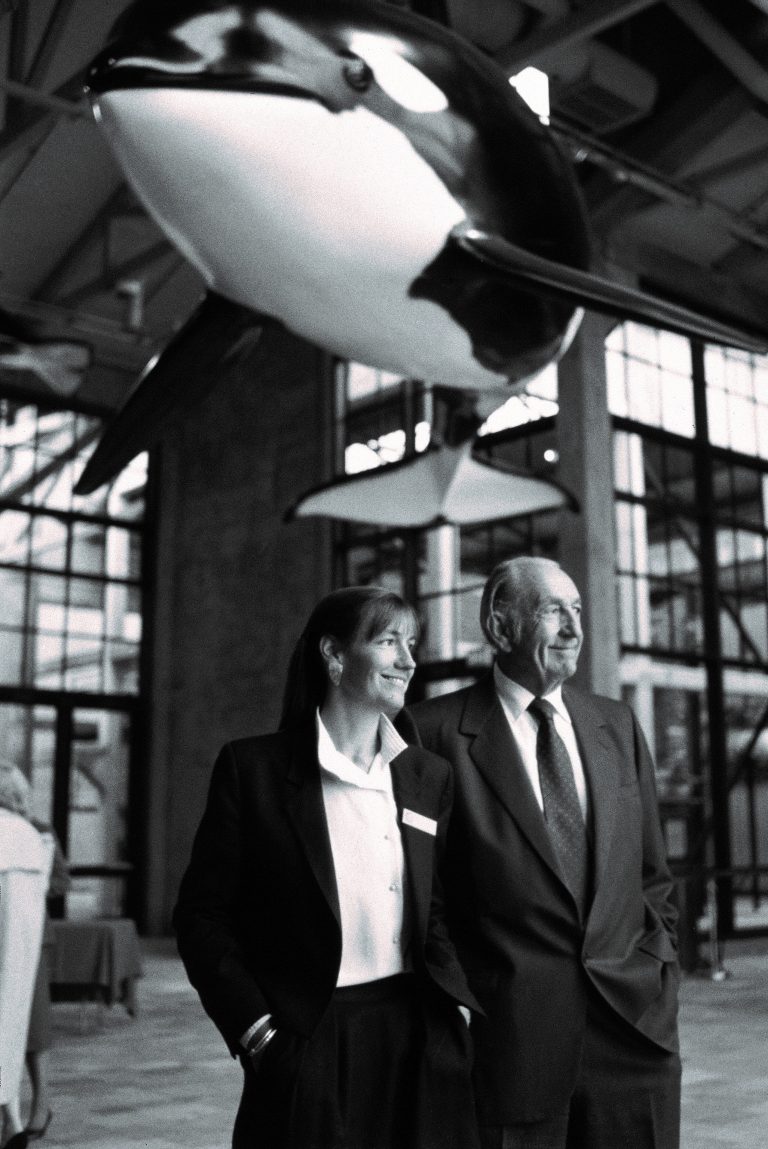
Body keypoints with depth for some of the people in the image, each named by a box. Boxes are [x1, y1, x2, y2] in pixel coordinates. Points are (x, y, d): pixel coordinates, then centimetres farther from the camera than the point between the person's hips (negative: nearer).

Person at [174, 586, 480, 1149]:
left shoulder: (429, 775, 7)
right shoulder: (252, 766, -5)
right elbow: (201, 916, -3)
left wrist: (455, 1002, -1)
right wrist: (256, 1029, -9)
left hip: (417, 1042, 4)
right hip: (304, 1048, -3)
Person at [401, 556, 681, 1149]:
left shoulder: (617, 724, 10)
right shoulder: (435, 731, -6)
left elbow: (652, 872, 16)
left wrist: (661, 970, 7)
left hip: (636, 1020, 4)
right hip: (510, 1032, -4)